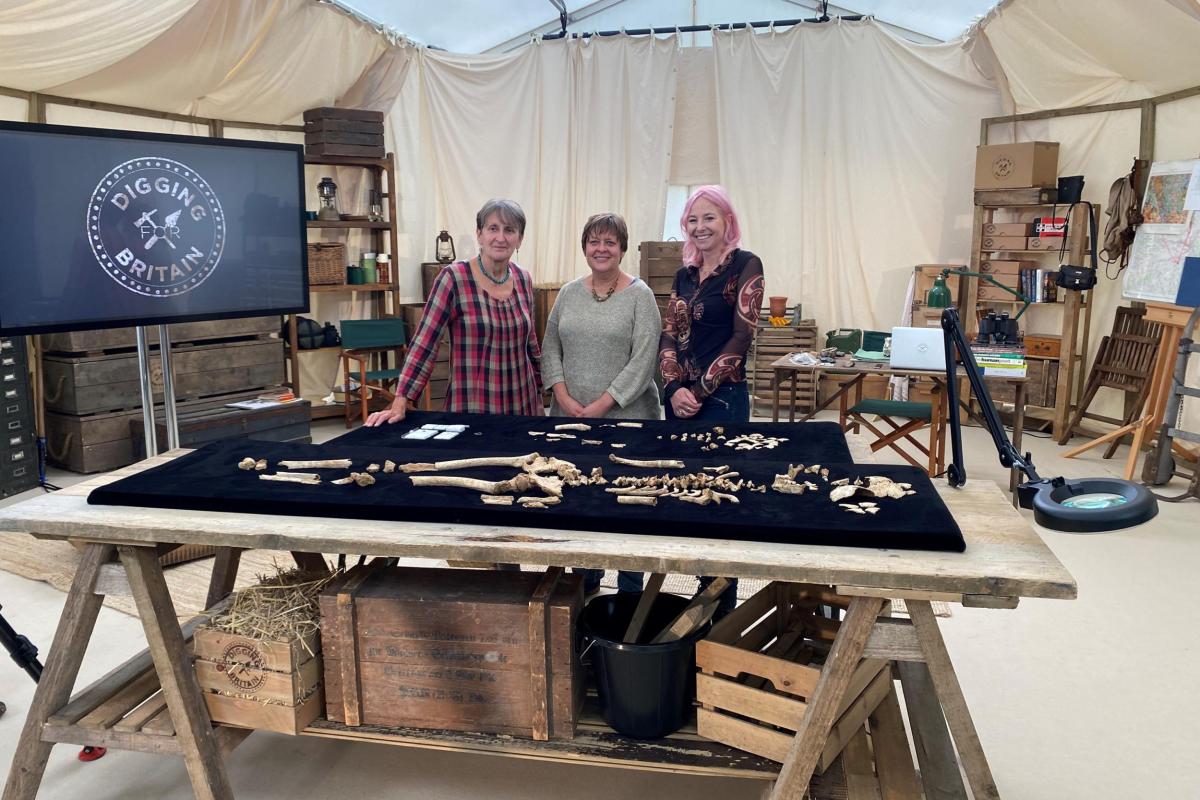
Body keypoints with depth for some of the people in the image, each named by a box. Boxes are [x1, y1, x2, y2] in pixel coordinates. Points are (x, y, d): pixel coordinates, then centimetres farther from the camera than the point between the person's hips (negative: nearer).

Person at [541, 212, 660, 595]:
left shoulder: (639, 295, -4)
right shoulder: (569, 293, 10)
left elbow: (642, 361, -11)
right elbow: (550, 348, 9)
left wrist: (601, 405, -16)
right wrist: (564, 398, -6)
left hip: (626, 418, -4)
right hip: (571, 418, 4)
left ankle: (630, 592, 17)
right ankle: (586, 582, 29)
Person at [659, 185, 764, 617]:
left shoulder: (745, 265, -5)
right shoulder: (685, 273, 13)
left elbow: (742, 335, -11)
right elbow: (668, 335, 8)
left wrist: (701, 390, -12)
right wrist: (675, 388, -9)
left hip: (722, 398, -6)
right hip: (679, 397, 6)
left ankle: (722, 605, 13)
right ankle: (704, 591, 25)